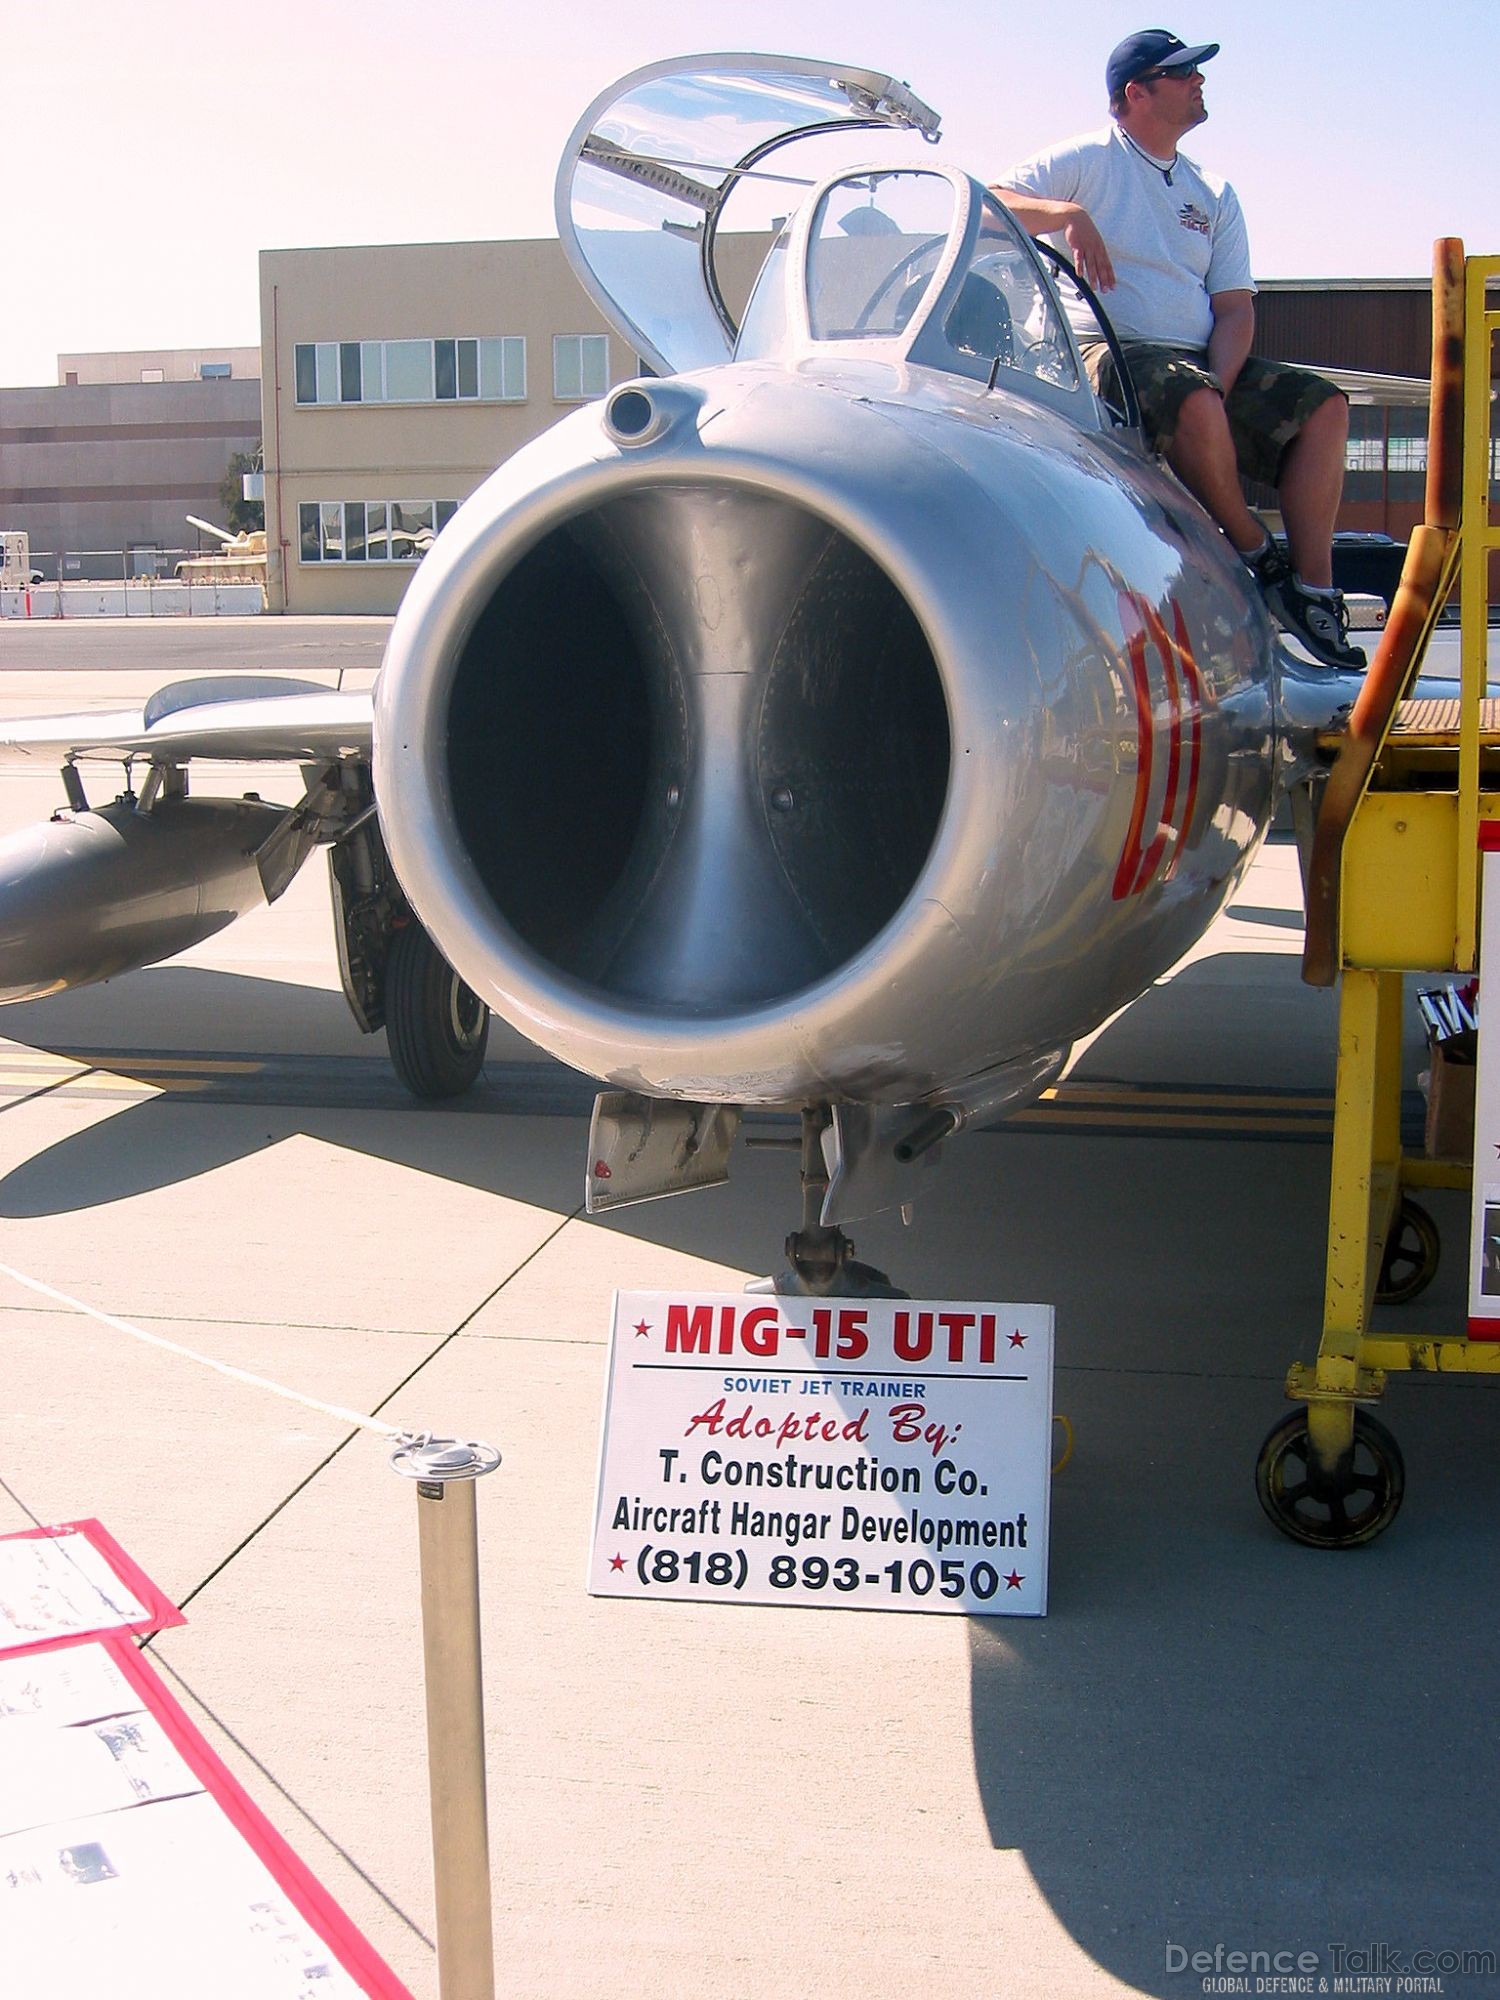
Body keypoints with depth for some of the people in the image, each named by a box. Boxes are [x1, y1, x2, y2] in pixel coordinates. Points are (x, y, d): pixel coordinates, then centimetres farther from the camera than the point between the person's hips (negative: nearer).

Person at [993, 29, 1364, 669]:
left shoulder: (1213, 194, 20)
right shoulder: (1086, 160, 6)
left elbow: (1235, 307, 11)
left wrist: (1218, 385, -9)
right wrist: (1067, 214, -23)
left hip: (1201, 363, 6)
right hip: (1107, 354, -6)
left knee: (1323, 405, -14)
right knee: (1192, 402, -38)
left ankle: (1312, 589, -20)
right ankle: (1258, 558, -21)